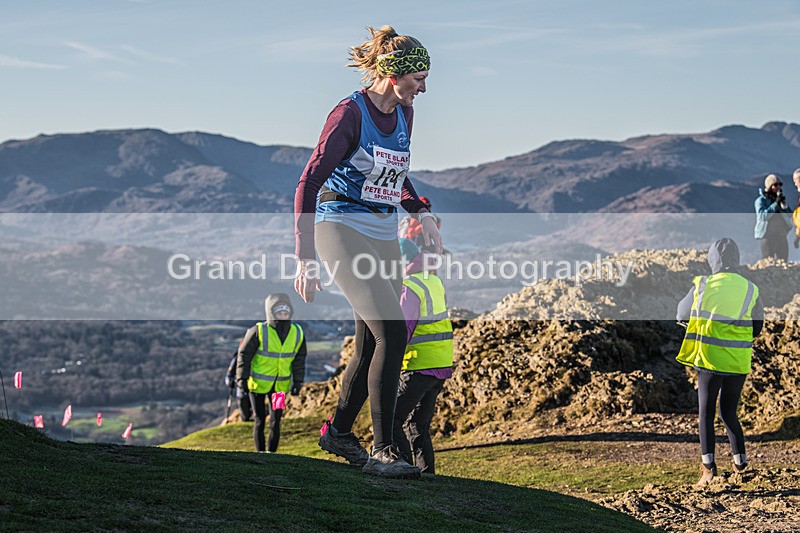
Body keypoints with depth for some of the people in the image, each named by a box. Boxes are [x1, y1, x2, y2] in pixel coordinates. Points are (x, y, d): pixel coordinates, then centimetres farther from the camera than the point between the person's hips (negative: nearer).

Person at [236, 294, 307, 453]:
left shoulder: (297, 334, -4)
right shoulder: (258, 332, -16)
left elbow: (299, 360, 7)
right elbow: (244, 355, -9)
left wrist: (298, 382, 4)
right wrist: (242, 378, -12)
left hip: (279, 386, 3)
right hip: (257, 384, -3)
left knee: (275, 421, 2)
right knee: (260, 421, 3)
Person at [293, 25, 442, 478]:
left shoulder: (404, 114, 10)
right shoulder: (351, 112, -14)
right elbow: (309, 183, -17)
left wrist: (422, 212, 14)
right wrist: (306, 258, -23)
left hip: (384, 236, 8)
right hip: (342, 227, -8)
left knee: (372, 345, 7)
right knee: (391, 331, -19)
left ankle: (339, 432, 27)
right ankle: (383, 450, -14)